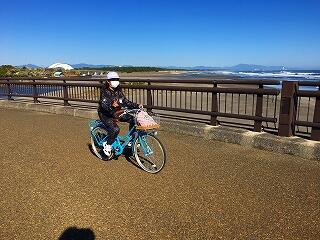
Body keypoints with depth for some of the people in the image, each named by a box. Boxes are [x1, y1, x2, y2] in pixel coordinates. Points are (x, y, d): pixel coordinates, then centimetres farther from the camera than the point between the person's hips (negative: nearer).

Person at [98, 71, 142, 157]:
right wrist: (112, 105, -50)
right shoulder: (105, 91, -15)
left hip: (116, 112, 6)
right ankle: (107, 146, -6)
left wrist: (137, 105, -14)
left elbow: (126, 102, 0)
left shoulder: (118, 91, 2)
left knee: (132, 119, -13)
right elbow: (104, 104, -28)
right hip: (105, 114, -6)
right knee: (115, 129, -29)